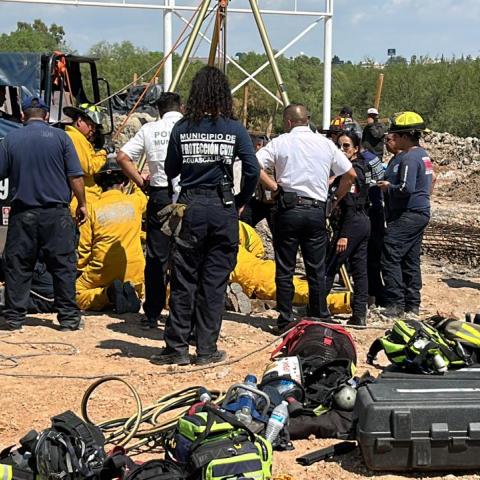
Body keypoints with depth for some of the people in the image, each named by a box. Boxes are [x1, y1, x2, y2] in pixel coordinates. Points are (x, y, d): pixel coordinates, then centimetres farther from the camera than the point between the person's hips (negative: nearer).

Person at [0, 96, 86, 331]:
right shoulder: (60, 136, -1)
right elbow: (75, 176, -2)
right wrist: (82, 204, 7)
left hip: (22, 213, 1)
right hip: (56, 214, -1)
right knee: (63, 265, 5)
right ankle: (68, 317, 7)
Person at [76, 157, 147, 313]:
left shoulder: (92, 208, -6)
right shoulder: (135, 202, -1)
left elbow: (84, 247, -1)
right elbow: (141, 194, 27)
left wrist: (81, 269, 13)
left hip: (102, 273, -3)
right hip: (133, 273, 3)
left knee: (76, 295, 15)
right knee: (137, 292, 32)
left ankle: (107, 294, -11)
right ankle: (129, 291, -4)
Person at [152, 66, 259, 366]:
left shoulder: (182, 129, -1)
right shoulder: (235, 129, -2)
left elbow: (171, 171, 6)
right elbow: (253, 170, -7)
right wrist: (241, 202, 6)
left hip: (190, 207, 0)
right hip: (223, 208, 0)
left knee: (184, 281, 6)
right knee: (215, 281, 7)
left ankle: (177, 348, 9)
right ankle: (207, 349, 12)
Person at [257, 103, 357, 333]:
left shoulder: (280, 142, 1)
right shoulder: (325, 144, 8)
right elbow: (350, 174, 8)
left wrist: (274, 186, -1)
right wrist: (336, 199, 18)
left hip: (288, 209, -2)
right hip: (316, 210, 2)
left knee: (285, 269, 5)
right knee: (316, 270, 9)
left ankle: (285, 321, 7)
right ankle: (320, 318, 14)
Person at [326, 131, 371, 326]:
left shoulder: (351, 171, -14)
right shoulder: (360, 168, 15)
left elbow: (350, 205, -20)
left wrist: (343, 235, -23)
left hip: (352, 224, -10)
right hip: (363, 223, 10)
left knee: (329, 268, -6)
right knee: (360, 269, 8)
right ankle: (360, 314, 11)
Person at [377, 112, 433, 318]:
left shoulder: (409, 158, -17)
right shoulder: (423, 155, 15)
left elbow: (406, 189, -26)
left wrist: (388, 187, -9)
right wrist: (390, 185, 16)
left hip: (407, 215, -11)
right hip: (420, 213, 11)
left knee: (390, 257, -9)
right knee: (411, 260, 14)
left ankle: (395, 304, -10)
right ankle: (412, 305, 19)